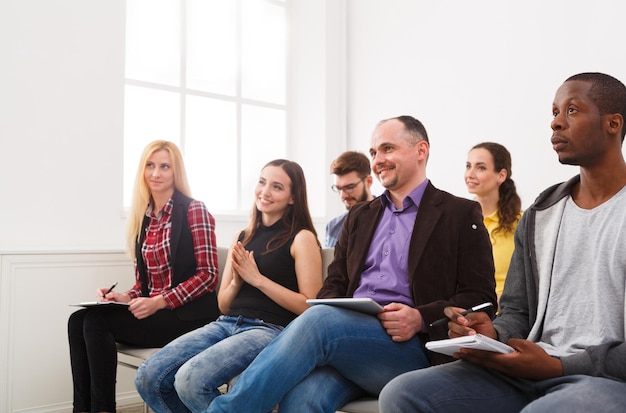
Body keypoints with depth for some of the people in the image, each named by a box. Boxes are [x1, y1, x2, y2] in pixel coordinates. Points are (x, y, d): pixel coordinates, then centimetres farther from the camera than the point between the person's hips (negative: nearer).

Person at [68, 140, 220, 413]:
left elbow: (208, 274, -11)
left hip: (187, 314, -6)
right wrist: (126, 298, -2)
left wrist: (159, 302, -18)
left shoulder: (194, 210, -6)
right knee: (78, 320, -13)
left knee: (97, 321, -21)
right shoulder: (143, 217, 14)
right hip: (153, 311, 7)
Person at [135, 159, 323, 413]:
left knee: (190, 380, -28)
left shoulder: (301, 238, 0)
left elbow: (310, 306, -8)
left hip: (269, 329, -6)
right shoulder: (242, 237, 17)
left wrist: (257, 278, -10)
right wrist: (236, 281, -3)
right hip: (227, 324, 6)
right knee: (148, 378, -12)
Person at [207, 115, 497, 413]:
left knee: (318, 320, -32)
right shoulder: (359, 216, 24)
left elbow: (481, 299, 2)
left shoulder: (461, 215, 8)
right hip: (347, 334, 4)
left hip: (410, 348, -3)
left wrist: (421, 319, -16)